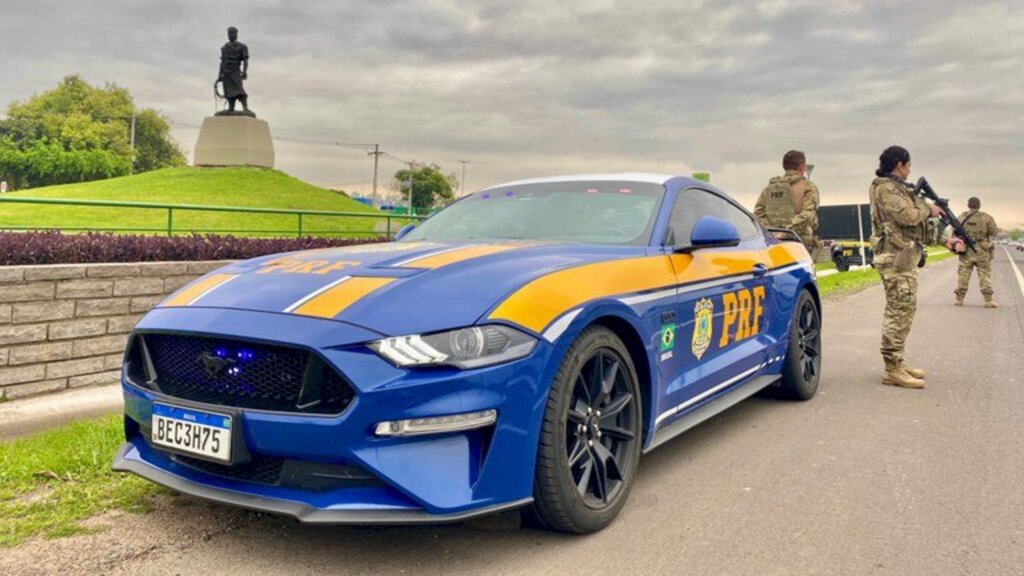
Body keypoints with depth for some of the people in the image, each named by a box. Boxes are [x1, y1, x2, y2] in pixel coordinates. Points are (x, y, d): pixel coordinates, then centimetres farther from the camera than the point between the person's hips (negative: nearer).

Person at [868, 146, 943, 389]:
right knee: (899, 311, -10)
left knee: (903, 310, 14)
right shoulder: (885, 188, -11)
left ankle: (897, 363, 21)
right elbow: (908, 216, -20)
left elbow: (914, 215, 19)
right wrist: (929, 210, 0)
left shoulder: (898, 187, 20)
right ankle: (892, 370, -8)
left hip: (905, 257, 10)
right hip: (896, 257, -10)